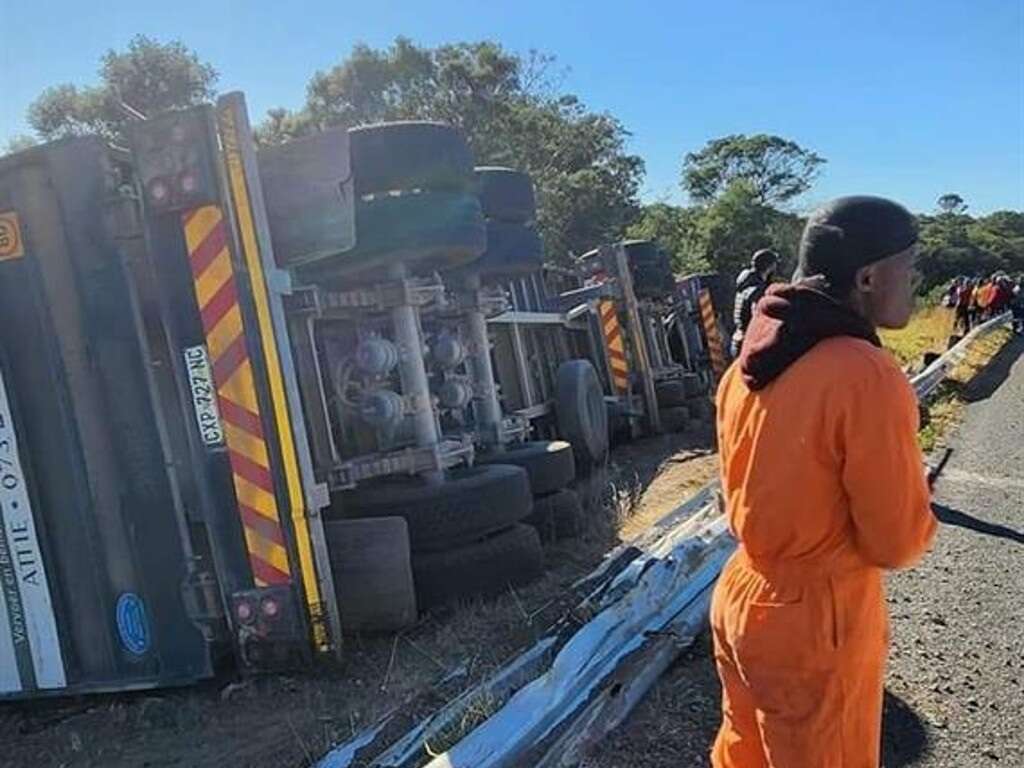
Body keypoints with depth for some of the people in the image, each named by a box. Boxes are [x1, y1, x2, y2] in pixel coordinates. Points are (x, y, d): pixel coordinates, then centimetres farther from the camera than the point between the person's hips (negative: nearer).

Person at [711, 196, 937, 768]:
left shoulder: (750, 364, -1)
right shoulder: (869, 375, -24)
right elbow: (898, 543, -17)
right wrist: (918, 502, 3)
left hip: (740, 598, 6)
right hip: (816, 620, -6)